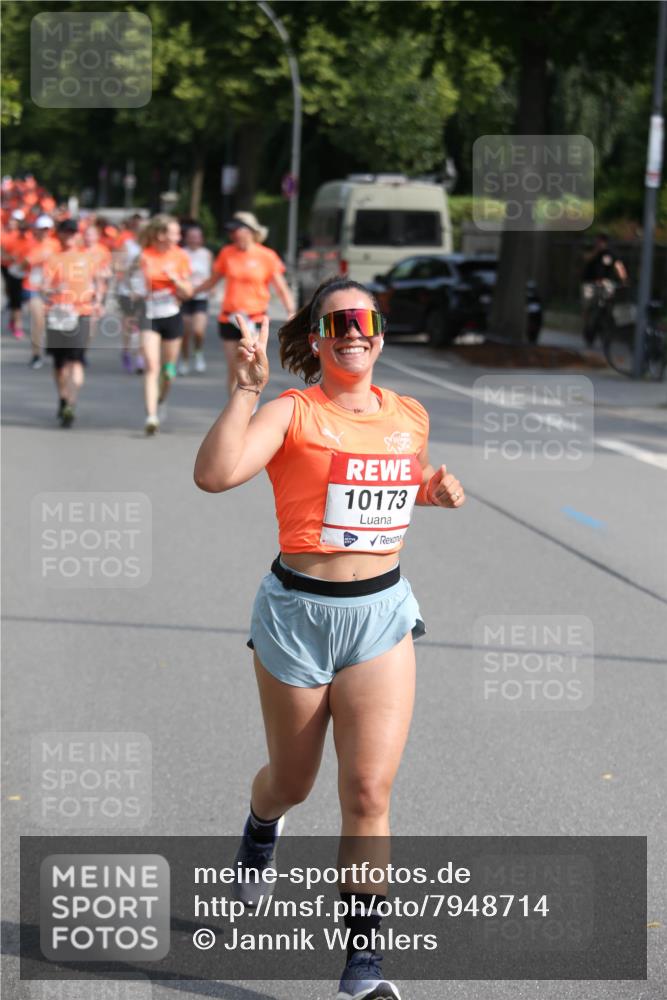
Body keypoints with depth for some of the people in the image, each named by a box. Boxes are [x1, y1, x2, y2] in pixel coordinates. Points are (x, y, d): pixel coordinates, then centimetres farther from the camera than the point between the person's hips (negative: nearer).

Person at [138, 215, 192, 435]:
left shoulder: (180, 256, -1)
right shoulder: (145, 257, -7)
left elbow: (187, 292, 0)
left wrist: (174, 278, -17)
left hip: (172, 317, 2)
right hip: (150, 317, -2)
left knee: (168, 370, 12)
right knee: (151, 366, -15)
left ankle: (161, 401, 42)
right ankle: (151, 416, -21)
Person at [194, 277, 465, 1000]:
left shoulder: (410, 417, 6)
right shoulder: (292, 413, -10)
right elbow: (214, 475, -27)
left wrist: (435, 491, 6)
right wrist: (245, 390, -31)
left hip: (382, 614, 3)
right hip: (298, 614, -2)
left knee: (369, 790, -9)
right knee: (293, 782, 16)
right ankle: (261, 827, 55)